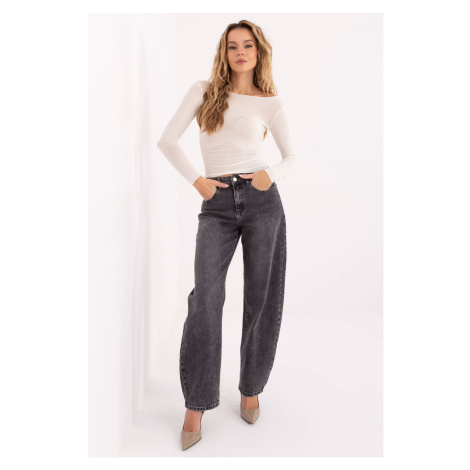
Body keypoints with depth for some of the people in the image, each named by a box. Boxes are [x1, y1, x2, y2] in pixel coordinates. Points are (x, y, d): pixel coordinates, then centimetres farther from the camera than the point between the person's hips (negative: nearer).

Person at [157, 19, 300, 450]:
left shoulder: (271, 103, 8)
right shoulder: (204, 91, 9)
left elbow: (293, 158, 12)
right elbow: (168, 140, 7)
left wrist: (271, 174, -9)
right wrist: (196, 179, -3)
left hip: (261, 200, 1)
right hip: (217, 205, 0)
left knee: (261, 298, 4)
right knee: (206, 298, -13)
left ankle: (252, 388, 23)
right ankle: (196, 404, -1)